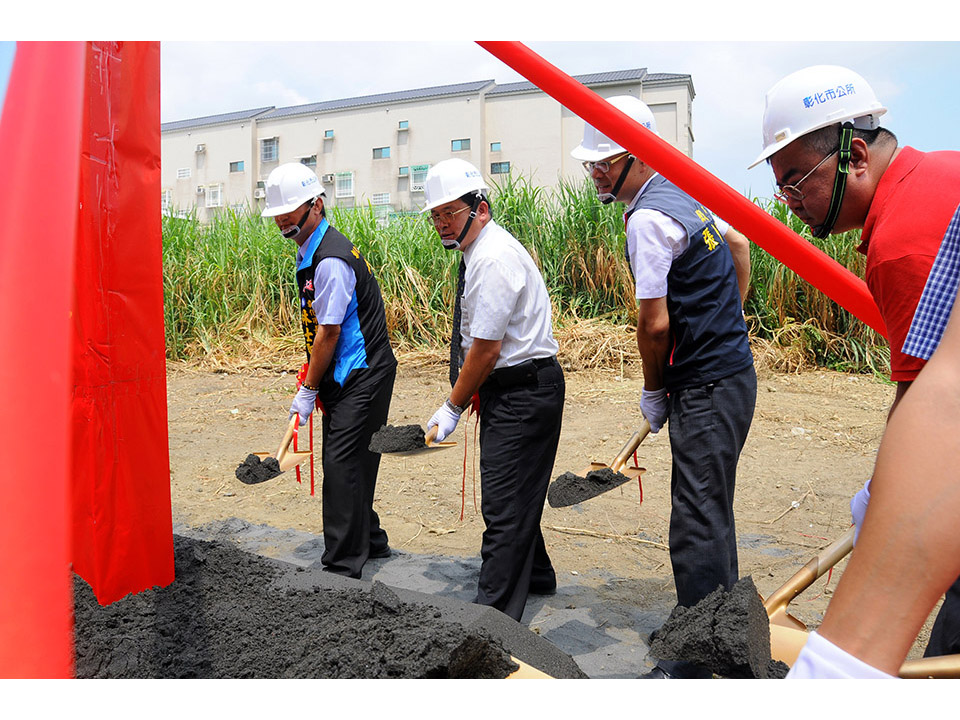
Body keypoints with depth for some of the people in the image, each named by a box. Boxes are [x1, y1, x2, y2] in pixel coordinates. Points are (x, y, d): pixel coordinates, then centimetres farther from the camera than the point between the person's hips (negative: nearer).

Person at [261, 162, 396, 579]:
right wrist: (312, 379, 15)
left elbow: (328, 332, -18)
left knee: (343, 465, -6)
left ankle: (343, 565, 5)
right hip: (345, 376, 10)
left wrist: (308, 392, -10)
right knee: (352, 464, 17)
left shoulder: (330, 260, -20)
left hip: (362, 376, -10)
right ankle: (370, 542, 32)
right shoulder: (308, 252, 13)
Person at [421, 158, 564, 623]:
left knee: (504, 502, -5)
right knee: (514, 493, 22)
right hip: (508, 390, 10)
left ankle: (494, 611, 7)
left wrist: (452, 408, -12)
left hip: (525, 390, -10)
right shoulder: (480, 252, 11)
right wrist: (465, 394, 15)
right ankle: (535, 575, 41)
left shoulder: (494, 258, -21)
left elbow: (487, 348, -21)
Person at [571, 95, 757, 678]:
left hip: (709, 388, -11)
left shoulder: (648, 218, -19)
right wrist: (731, 321, 29)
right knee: (709, 513, 21)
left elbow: (655, 325, -20)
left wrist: (653, 394, -4)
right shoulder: (684, 193, 13)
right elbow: (739, 242, 28)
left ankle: (693, 664, 9)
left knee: (698, 525, -4)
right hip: (728, 369, 11)